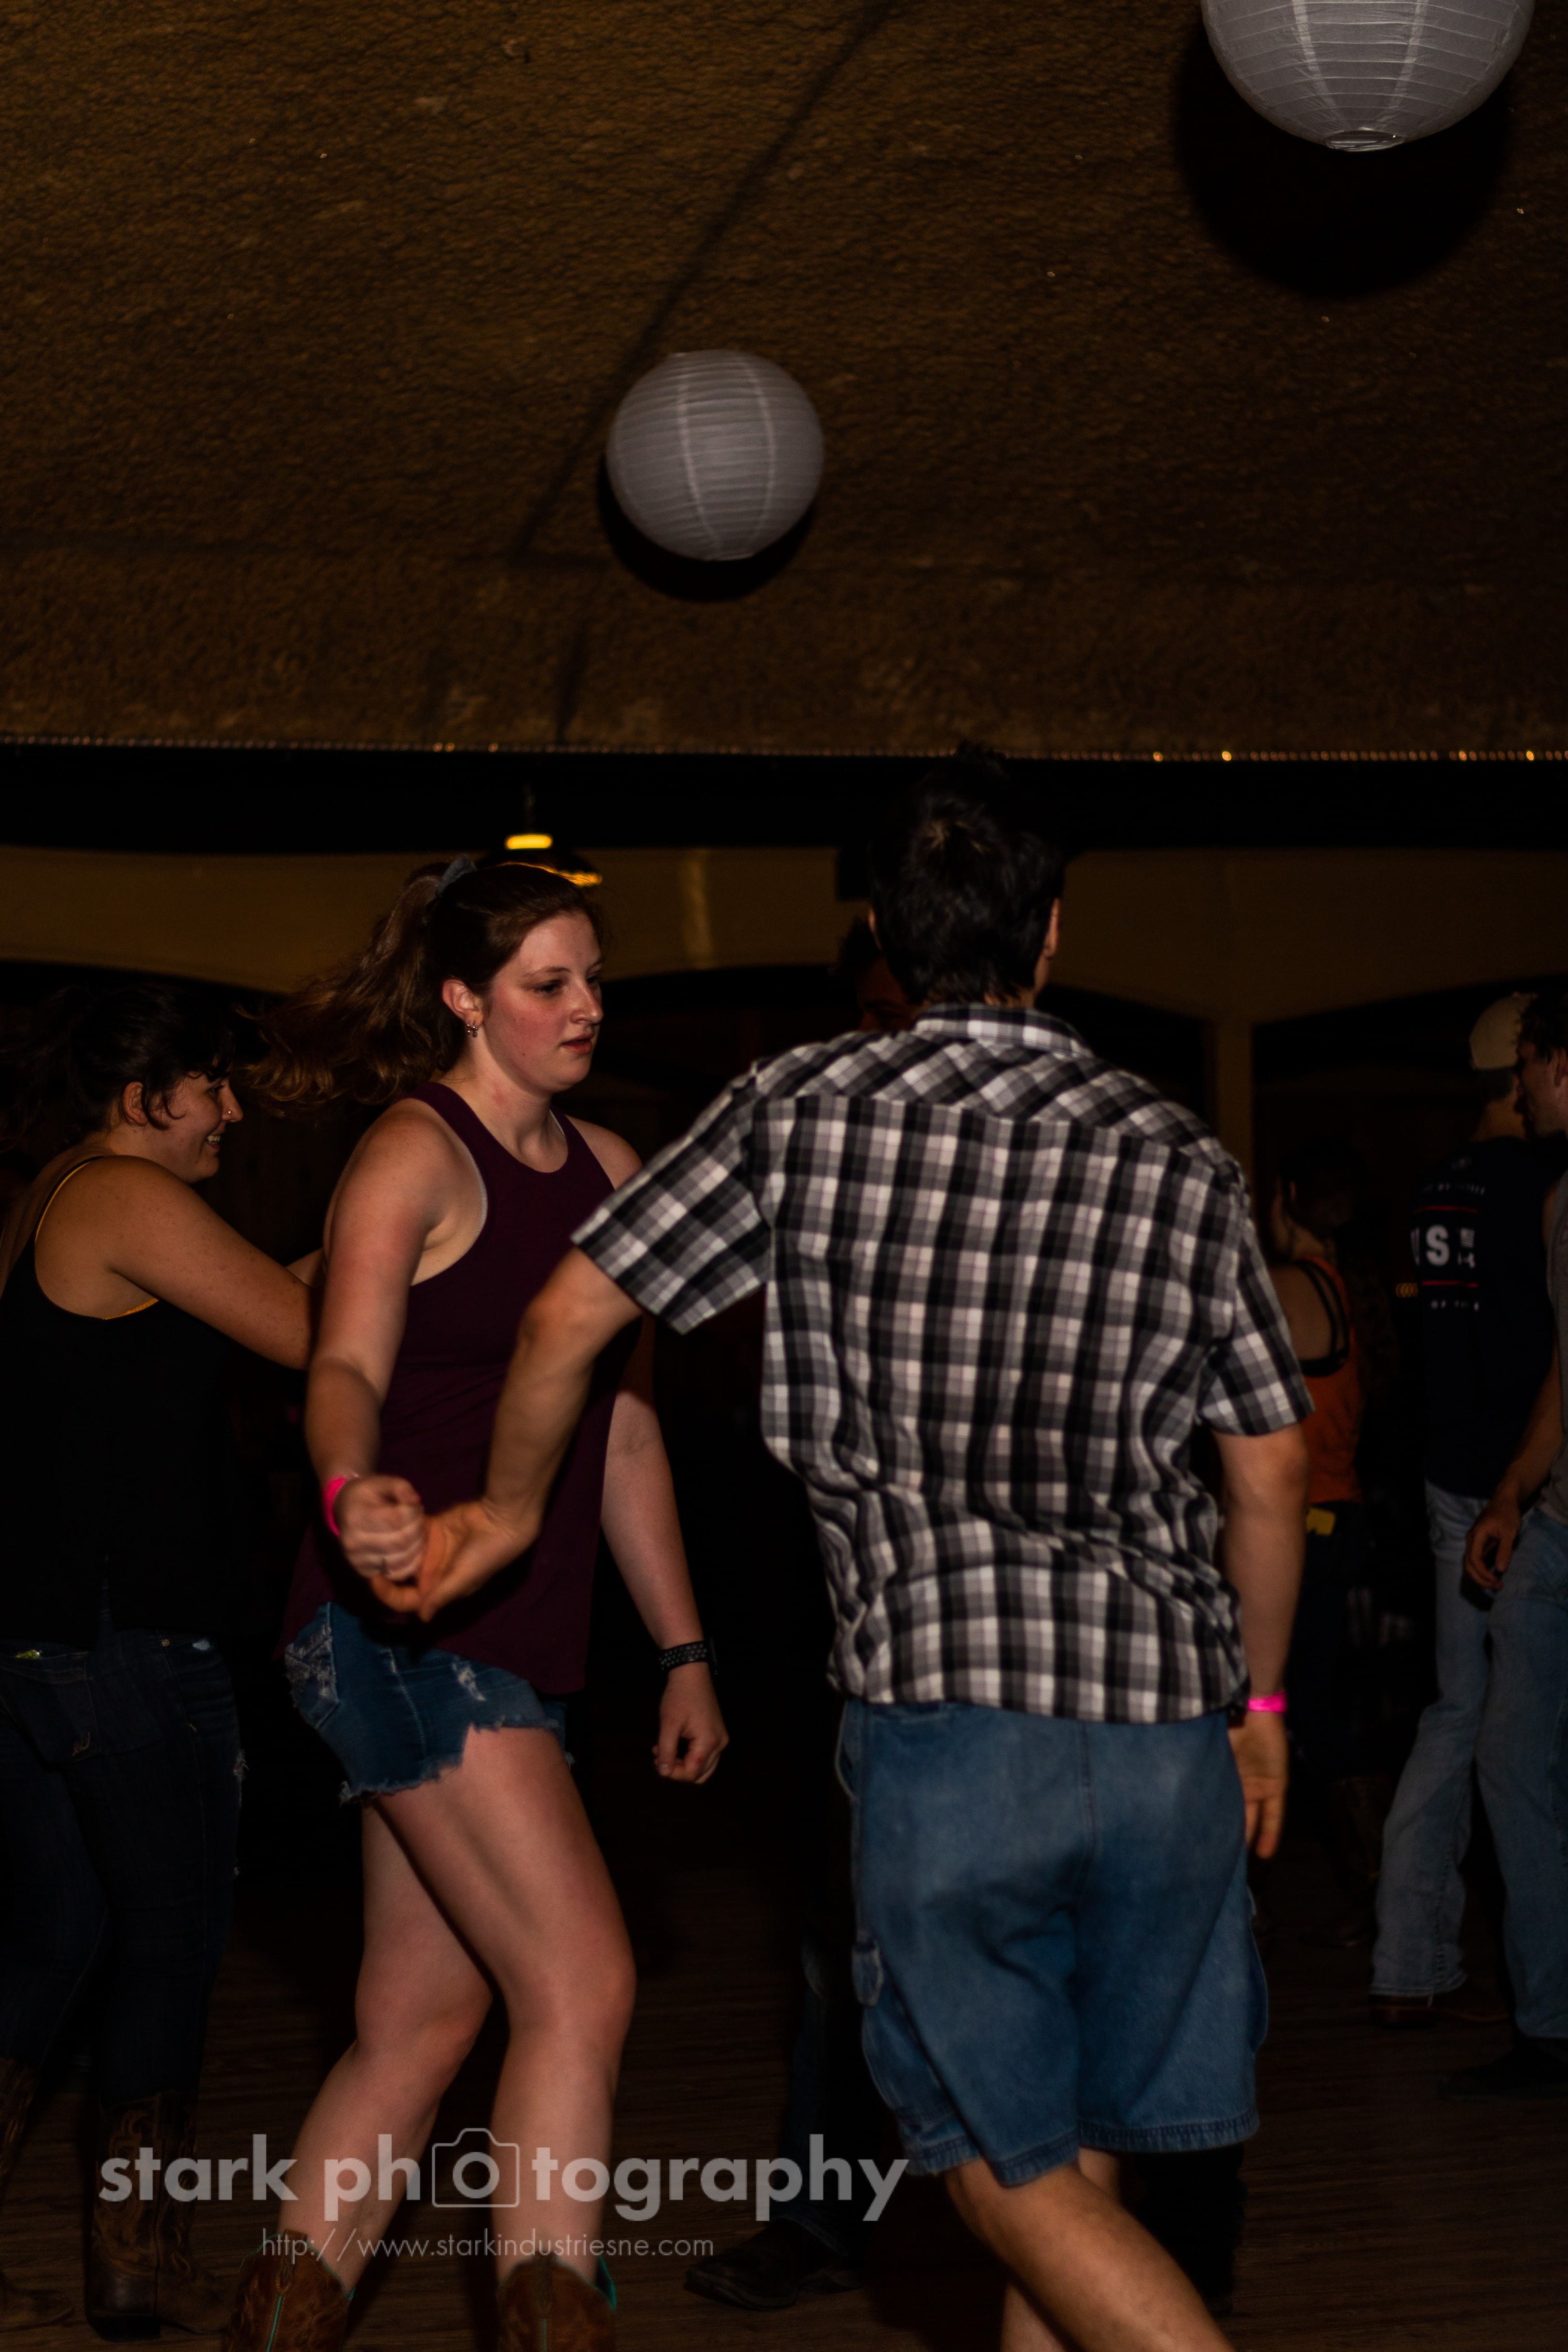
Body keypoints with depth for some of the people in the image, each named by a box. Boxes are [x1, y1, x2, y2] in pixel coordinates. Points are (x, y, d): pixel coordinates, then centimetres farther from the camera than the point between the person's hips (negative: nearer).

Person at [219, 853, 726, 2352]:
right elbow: (347, 1368, -23)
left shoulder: (605, 1168, 16)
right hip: (405, 1629, -8)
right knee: (582, 1979, -14)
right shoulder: (414, 1156, -8)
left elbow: (622, 1430, 20)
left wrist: (684, 1652, 19)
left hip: (512, 1650, 8)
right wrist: (352, 1487, -46)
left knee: (419, 2024, 8)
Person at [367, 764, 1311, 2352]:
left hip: (938, 1708, -3)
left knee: (1009, 2165, 8)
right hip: (1166, 1720, 3)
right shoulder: (1176, 1160, 8)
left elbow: (571, 1313, 3)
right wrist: (1259, 1702, 23)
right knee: (1082, 2145, 15)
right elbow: (1270, 1470, 10)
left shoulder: (803, 1111, 2)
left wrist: (506, 1511, 21)